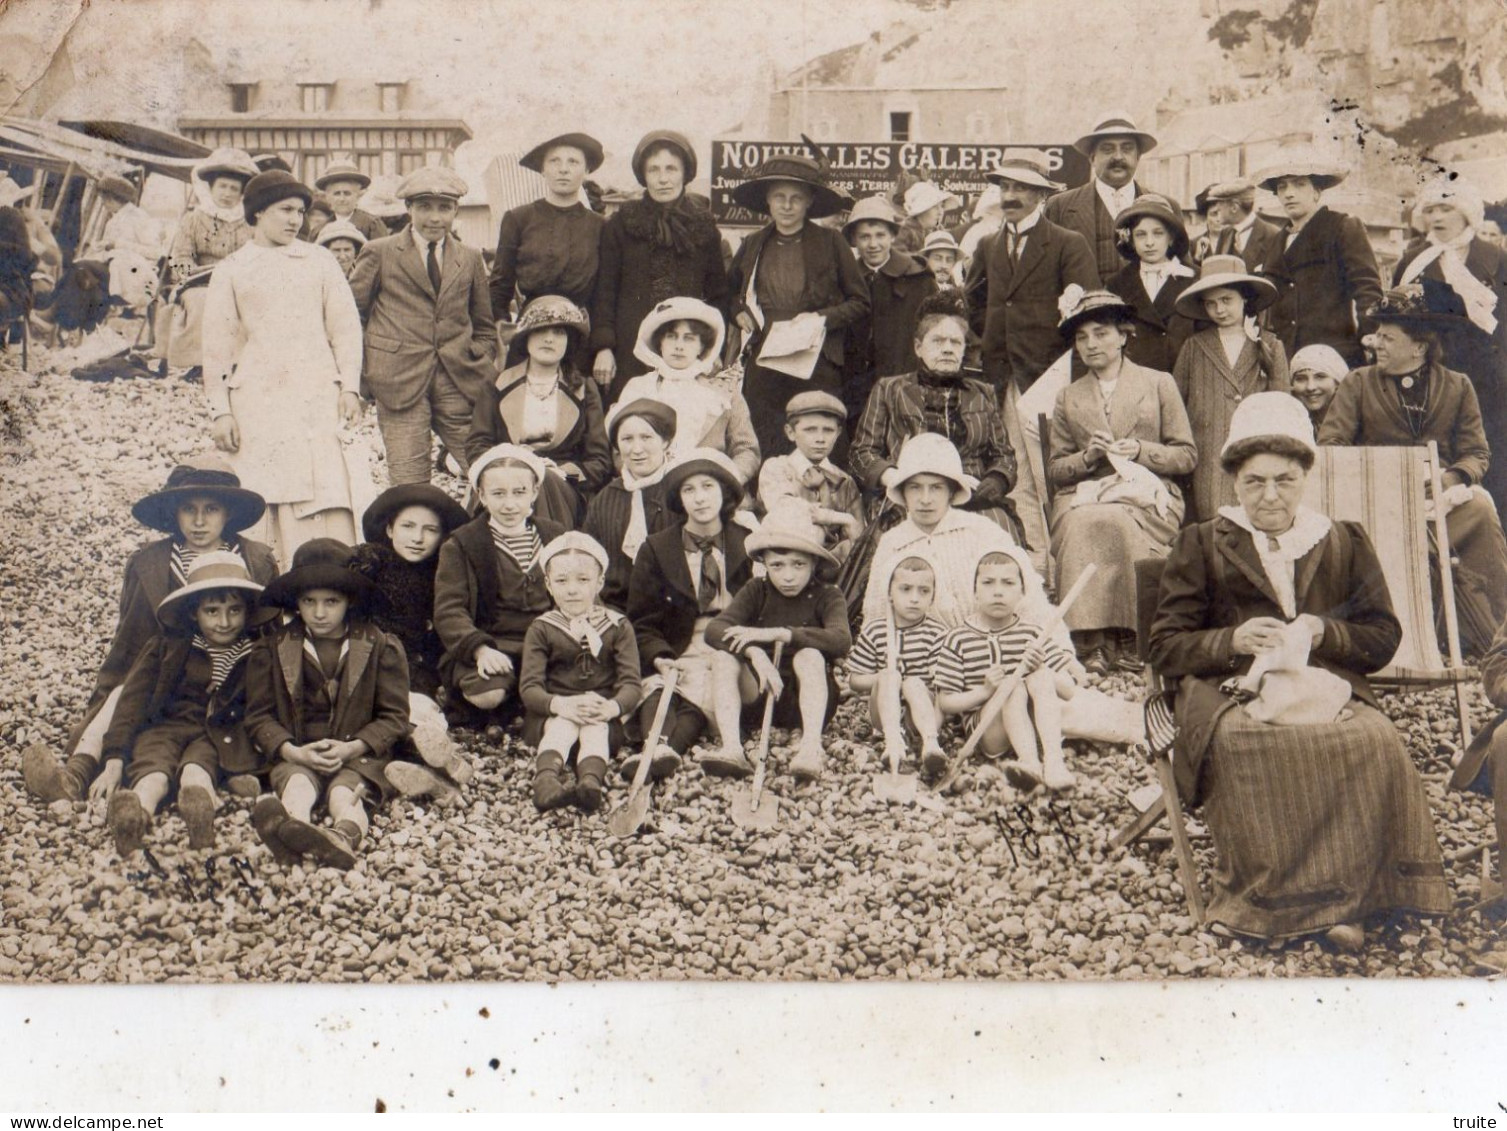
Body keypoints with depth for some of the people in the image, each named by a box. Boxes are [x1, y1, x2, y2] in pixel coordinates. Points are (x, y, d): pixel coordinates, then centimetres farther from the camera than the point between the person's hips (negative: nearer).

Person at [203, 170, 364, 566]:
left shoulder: (319, 260, 13)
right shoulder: (231, 270, 11)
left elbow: (345, 325, 11)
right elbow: (217, 345, 10)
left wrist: (349, 387, 1)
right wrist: (220, 410, 2)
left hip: (316, 394, 0)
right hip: (256, 399, 0)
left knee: (325, 488, -10)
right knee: (261, 496, -4)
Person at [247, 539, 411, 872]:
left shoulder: (380, 646, 6)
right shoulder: (272, 649, 10)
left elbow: (394, 716, 4)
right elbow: (259, 715, 7)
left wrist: (351, 748, -13)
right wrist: (292, 752, -13)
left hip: (359, 754, 0)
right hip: (297, 754, 0)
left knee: (343, 794, -33)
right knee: (297, 785, -34)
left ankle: (345, 837, -67)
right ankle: (293, 827, -69)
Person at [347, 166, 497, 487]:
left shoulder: (470, 259, 16)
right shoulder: (379, 253, 7)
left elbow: (484, 325, 23)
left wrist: (481, 363, 9)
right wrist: (359, 370, 0)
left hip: (460, 382, 3)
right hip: (400, 381, -3)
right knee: (408, 487, -6)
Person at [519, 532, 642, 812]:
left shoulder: (618, 626, 7)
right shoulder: (541, 629, 6)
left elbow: (630, 683, -3)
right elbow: (529, 686, -6)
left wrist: (611, 706, -27)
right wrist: (561, 704, -28)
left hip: (602, 715, 0)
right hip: (550, 715, 0)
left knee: (595, 727, -31)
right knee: (564, 725, -32)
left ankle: (591, 782, -58)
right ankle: (546, 780, -57)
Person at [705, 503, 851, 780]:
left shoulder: (826, 595, -6)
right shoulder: (757, 591, 0)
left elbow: (841, 640, -28)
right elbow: (714, 630, -17)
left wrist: (777, 633, -33)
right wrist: (755, 653, -36)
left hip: (809, 700, -2)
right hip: (761, 695, 3)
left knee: (809, 655, -30)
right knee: (724, 657, -22)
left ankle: (811, 747, -43)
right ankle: (732, 748, -38)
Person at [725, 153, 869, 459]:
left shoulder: (831, 243, 4)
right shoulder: (752, 246, 13)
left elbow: (860, 302, 8)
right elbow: (731, 291, 29)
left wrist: (822, 318, -8)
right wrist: (738, 313, 8)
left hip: (817, 367, -3)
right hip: (763, 366, 3)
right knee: (767, 454, 3)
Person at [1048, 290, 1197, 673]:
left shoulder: (1159, 384, 16)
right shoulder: (1067, 398, 22)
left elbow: (1187, 456, 11)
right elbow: (1054, 468, 17)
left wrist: (1141, 451, -7)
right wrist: (1087, 457, -3)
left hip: (1148, 499, -2)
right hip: (1084, 497, 2)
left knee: (1112, 523, -37)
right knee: (1082, 526, -35)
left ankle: (1119, 640, -32)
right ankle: (1091, 643, -38)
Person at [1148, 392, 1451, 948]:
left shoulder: (1345, 543, 21)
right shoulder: (1202, 545, 15)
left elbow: (1384, 637, 15)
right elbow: (1165, 649, 7)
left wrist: (1324, 634, -6)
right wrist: (1233, 641, -12)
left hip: (1328, 687, 2)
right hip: (1231, 690, -2)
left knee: (1376, 741, -34)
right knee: (1242, 743, -39)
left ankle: (1344, 898, -23)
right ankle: (1267, 897, -26)